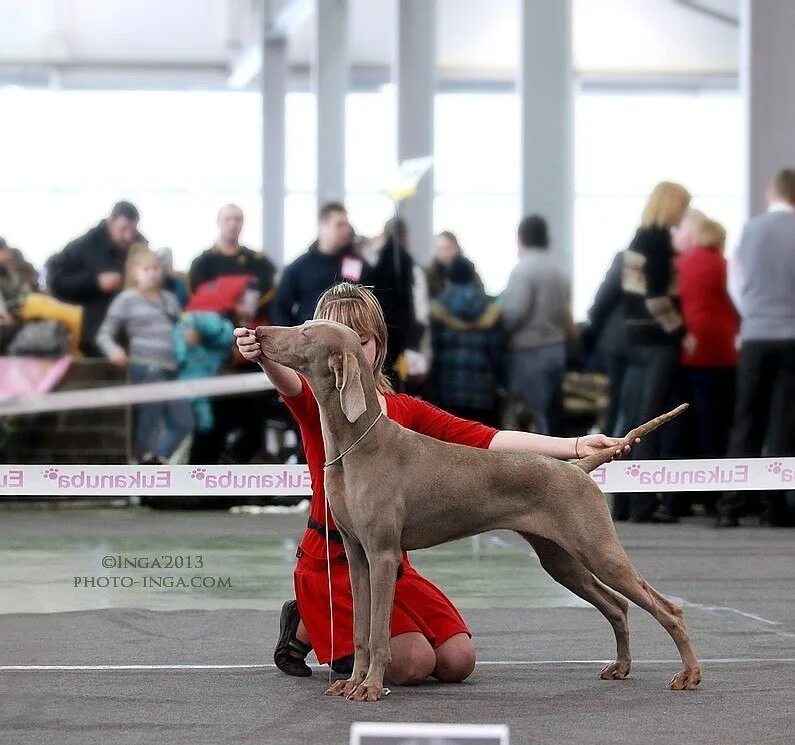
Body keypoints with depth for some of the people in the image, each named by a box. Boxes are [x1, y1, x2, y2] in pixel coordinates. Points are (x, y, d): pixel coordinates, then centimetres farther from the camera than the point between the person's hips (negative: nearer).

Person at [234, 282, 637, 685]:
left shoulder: (405, 409, 7)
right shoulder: (317, 404, -6)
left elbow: (483, 439, -1)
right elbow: (291, 385, -31)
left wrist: (574, 446, -11)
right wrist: (263, 357, -56)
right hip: (332, 560, -5)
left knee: (458, 661, -5)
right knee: (415, 663, -19)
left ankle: (348, 638, 17)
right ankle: (306, 628, 5)